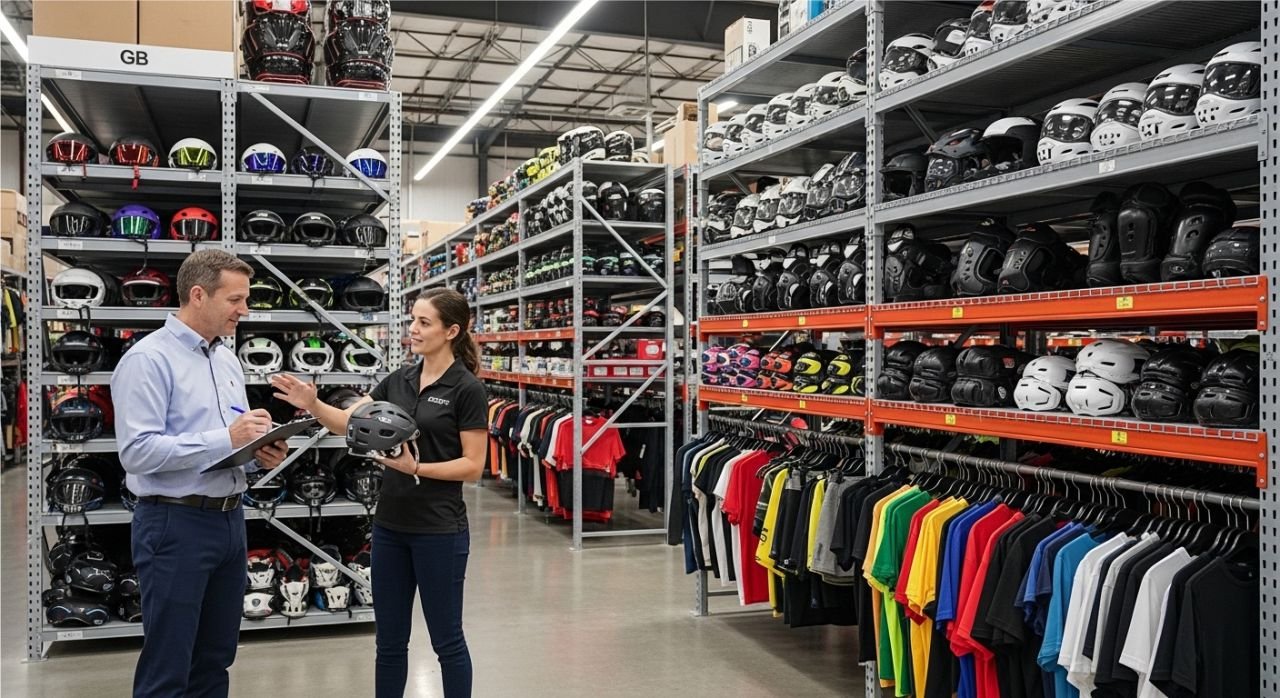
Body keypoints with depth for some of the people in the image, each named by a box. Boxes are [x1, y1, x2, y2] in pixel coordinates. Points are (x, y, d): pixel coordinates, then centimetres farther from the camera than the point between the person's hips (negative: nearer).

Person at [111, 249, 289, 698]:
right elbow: (136, 451, -22)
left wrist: (261, 453, -1)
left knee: (215, 660, 17)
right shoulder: (149, 359, -13)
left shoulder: (228, 359, 13)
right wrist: (225, 439, -23)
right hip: (176, 525, -8)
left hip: (230, 518, 8)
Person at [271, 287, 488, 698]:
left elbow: (473, 466, -13)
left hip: (439, 530, -6)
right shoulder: (399, 381, 8)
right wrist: (312, 405, -15)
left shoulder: (467, 389, -12)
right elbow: (347, 423, 3)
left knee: (446, 639, 6)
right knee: (390, 639, 14)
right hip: (390, 525, 7)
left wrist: (416, 468, -24)